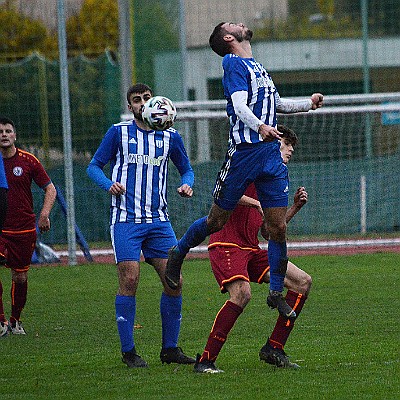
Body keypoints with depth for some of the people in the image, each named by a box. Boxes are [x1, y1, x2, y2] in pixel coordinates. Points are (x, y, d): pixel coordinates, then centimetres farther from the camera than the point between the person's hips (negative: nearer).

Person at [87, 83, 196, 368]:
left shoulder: (170, 137, 11)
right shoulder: (119, 133, 5)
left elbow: (186, 168, 24)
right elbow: (94, 166, 8)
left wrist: (187, 185, 2)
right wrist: (109, 184, -12)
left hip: (159, 220, 3)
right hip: (126, 219, -3)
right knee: (130, 281, -11)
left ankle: (170, 348, 8)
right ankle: (128, 350, -3)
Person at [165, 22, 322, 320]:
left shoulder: (258, 67, 21)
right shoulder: (235, 64, -5)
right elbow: (239, 105, -20)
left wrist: (309, 103, 39)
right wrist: (260, 127, -37)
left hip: (271, 154, 7)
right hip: (244, 152, -7)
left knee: (278, 228, 1)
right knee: (217, 220, 3)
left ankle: (276, 293, 11)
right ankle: (177, 254, 28)